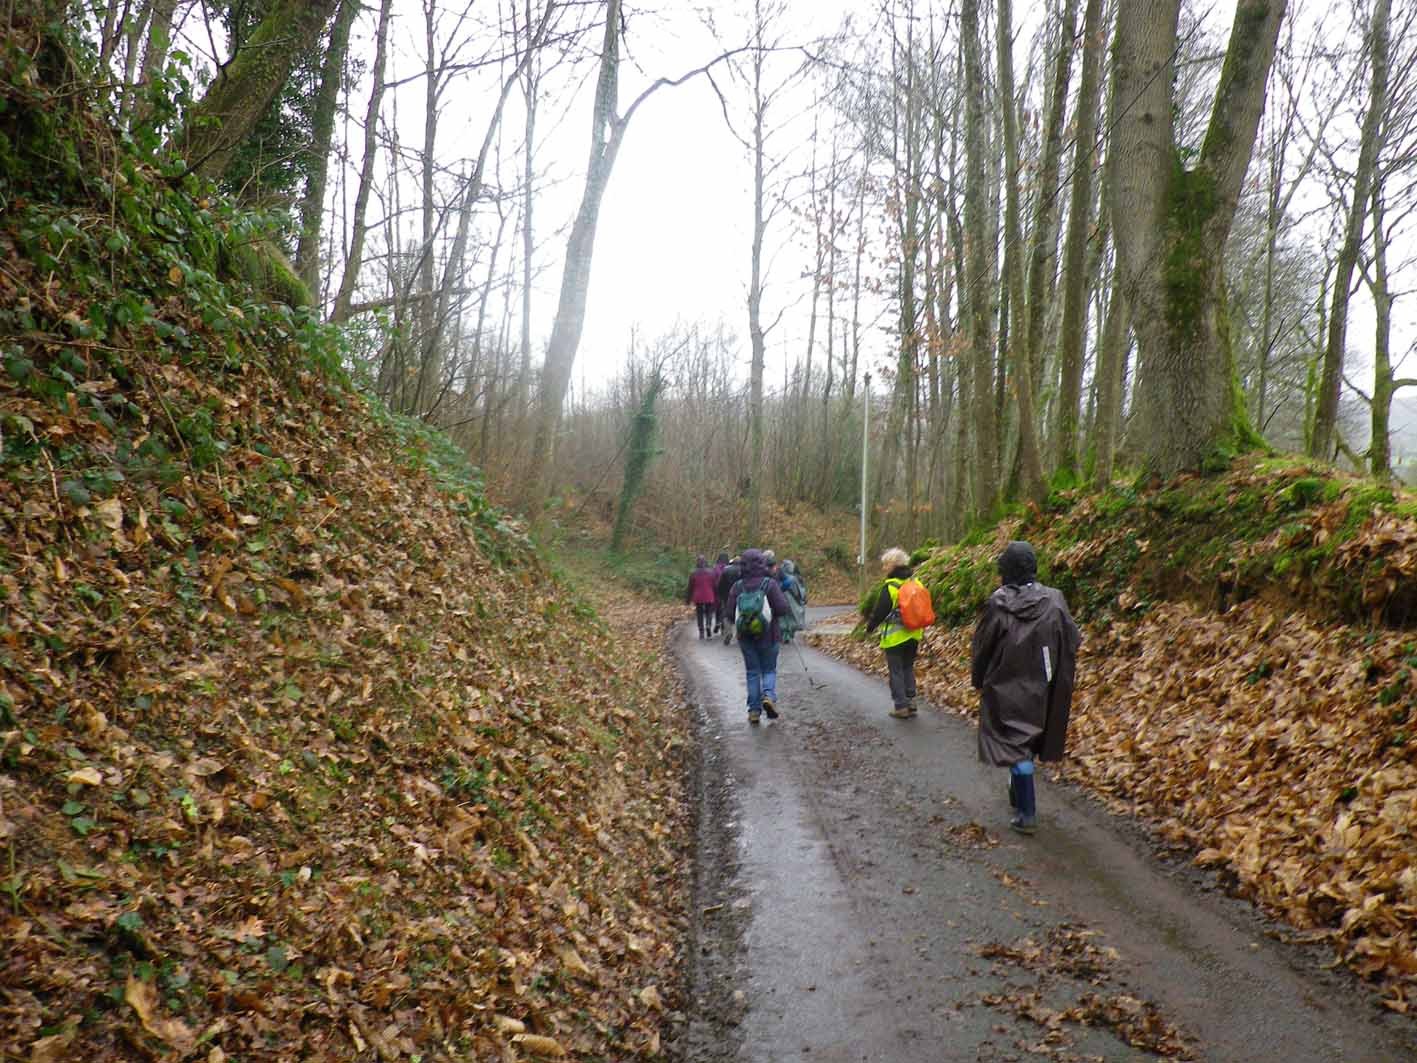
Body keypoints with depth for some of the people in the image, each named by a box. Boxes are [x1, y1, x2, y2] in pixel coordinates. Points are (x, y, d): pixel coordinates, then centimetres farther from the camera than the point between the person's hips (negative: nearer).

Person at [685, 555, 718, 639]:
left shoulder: (693, 573, -3)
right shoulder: (711, 572, -2)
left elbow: (690, 587, 2)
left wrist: (688, 600, 10)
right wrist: (716, 598, 10)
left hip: (698, 598, 0)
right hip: (709, 597, 0)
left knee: (700, 615, 10)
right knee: (709, 613, 10)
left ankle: (701, 632, 7)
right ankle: (708, 626, -16)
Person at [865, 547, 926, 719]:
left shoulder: (890, 587, -18)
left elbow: (880, 611, -16)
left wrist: (869, 627, 0)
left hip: (895, 637, -6)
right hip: (913, 635, 7)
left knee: (896, 671, 2)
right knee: (908, 668, 18)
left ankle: (901, 706, 4)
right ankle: (910, 701, 19)